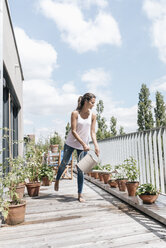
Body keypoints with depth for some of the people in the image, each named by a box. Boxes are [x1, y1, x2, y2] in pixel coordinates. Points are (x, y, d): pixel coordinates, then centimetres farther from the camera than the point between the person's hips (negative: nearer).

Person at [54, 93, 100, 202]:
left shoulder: (93, 115, -6)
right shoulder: (75, 113, -15)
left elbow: (93, 132, -6)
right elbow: (73, 131, -18)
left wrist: (96, 145, -19)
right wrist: (83, 144, -24)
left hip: (83, 145, 2)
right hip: (71, 143, -1)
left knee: (80, 169, 3)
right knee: (64, 163, 13)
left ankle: (80, 194, 11)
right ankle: (57, 180, 43)